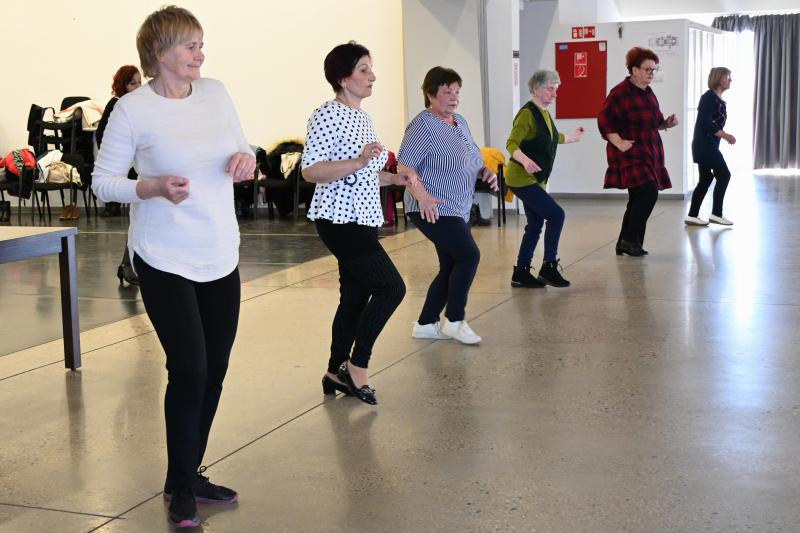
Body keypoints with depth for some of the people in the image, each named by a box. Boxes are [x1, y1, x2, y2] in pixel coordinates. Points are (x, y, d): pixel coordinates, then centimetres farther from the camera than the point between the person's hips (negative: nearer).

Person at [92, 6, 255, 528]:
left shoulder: (216, 93, 4)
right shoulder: (133, 109, -11)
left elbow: (242, 150, 15)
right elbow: (103, 181, -7)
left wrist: (246, 160, -8)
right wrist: (153, 187, -24)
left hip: (220, 256, 6)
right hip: (165, 260, -5)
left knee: (215, 371, 10)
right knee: (189, 371, -9)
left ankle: (191, 474, 28)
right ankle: (180, 488, 11)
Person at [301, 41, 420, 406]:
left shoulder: (362, 117, 14)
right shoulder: (327, 116, -14)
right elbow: (310, 171, -20)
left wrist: (394, 178, 10)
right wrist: (358, 162, -29)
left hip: (363, 219, 9)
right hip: (341, 220, -9)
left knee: (355, 296, 11)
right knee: (391, 287, -10)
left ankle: (336, 374, 21)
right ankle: (357, 367, 2)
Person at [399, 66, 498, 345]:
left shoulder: (460, 122, 13)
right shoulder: (423, 125, -14)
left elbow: (469, 161, 24)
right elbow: (404, 166, -21)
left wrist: (486, 171, 4)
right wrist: (421, 195, -34)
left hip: (458, 210, 9)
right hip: (435, 210, -9)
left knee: (451, 268, 11)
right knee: (469, 255, -16)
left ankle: (425, 324, 21)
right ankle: (455, 321, -3)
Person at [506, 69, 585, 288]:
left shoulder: (543, 114, 12)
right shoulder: (527, 113, -16)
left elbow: (550, 138, 31)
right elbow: (511, 144, -25)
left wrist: (572, 137, 46)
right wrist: (525, 160, -43)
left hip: (534, 180, 10)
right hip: (521, 178, -10)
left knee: (535, 225, 10)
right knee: (556, 215, -12)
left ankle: (521, 274, 16)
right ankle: (549, 267, -4)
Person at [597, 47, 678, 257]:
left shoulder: (648, 93, 13)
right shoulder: (620, 92, -12)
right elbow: (604, 121, -14)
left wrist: (667, 123, 5)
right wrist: (619, 142, -21)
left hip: (649, 153, 9)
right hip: (630, 154, -9)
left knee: (638, 199, 9)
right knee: (649, 192, -19)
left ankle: (624, 244, 18)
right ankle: (629, 239, -8)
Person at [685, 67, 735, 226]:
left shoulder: (718, 99, 14)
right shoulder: (709, 97, -14)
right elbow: (705, 123, -22)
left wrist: (725, 135, 10)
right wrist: (726, 136, -20)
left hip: (709, 145, 10)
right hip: (704, 144, -10)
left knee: (706, 179, 10)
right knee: (724, 175, -6)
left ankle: (692, 216, 12)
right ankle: (716, 213, 0)